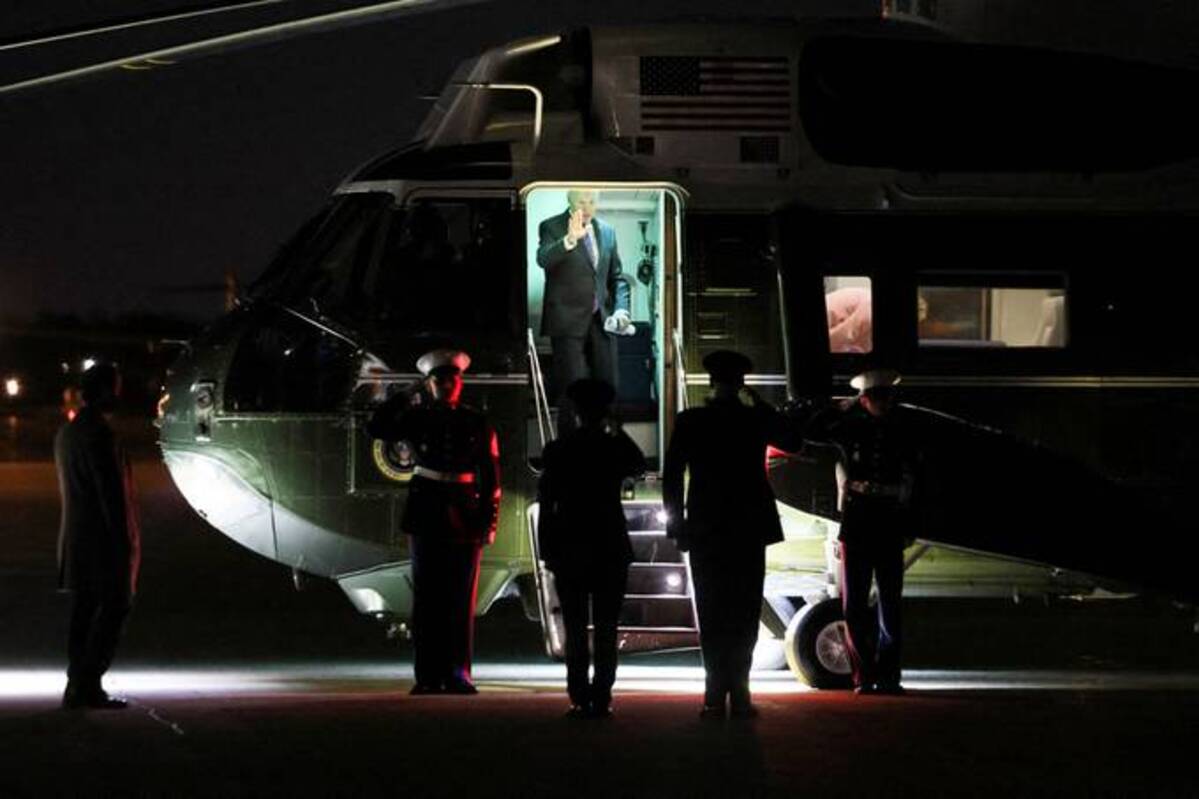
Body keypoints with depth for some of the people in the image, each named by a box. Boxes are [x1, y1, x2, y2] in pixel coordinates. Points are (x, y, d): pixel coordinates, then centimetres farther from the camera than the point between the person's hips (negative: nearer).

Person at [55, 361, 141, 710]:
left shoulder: (67, 433, 14)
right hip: (102, 539, -9)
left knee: (83, 612, 10)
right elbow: (112, 491, -18)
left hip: (76, 538, 9)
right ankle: (89, 684, -9)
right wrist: (125, 540, -15)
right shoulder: (99, 433, -16)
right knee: (113, 608, -5)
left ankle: (79, 686, 11)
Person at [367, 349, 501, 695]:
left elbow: (490, 477, 6)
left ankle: (458, 674, 3)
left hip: (464, 519, 0)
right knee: (427, 598, 0)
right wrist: (405, 398, -4)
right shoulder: (418, 419, 7)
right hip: (426, 516, 0)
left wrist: (489, 522, -1)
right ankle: (429, 675, 1)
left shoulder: (477, 425, 6)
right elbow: (376, 429, -3)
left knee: (461, 599, 0)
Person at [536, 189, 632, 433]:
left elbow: (617, 277, 19)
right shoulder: (551, 227, -3)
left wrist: (621, 309, 2)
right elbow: (543, 259, -22)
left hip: (601, 321, 5)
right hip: (568, 321, -5)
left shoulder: (606, 231, 14)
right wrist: (569, 239, -40)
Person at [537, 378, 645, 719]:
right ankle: (601, 699, -4)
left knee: (575, 627, 2)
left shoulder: (558, 450, -4)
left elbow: (546, 502, -4)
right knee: (606, 627, 2)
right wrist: (619, 435, 20)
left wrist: (547, 549, 1)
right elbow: (639, 467, 21)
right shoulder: (616, 448, -2)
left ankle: (580, 699, -4)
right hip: (611, 547, 0)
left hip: (569, 549, 0)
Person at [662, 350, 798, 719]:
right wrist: (761, 405, 12)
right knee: (744, 615, 5)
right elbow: (789, 441, 17)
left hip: (705, 530, 0)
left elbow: (671, 477, -5)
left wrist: (676, 524, 2)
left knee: (712, 616, 4)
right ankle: (738, 692, -2)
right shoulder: (756, 420, -3)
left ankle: (717, 694, -2)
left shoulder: (689, 422, -5)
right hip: (749, 529, 0)